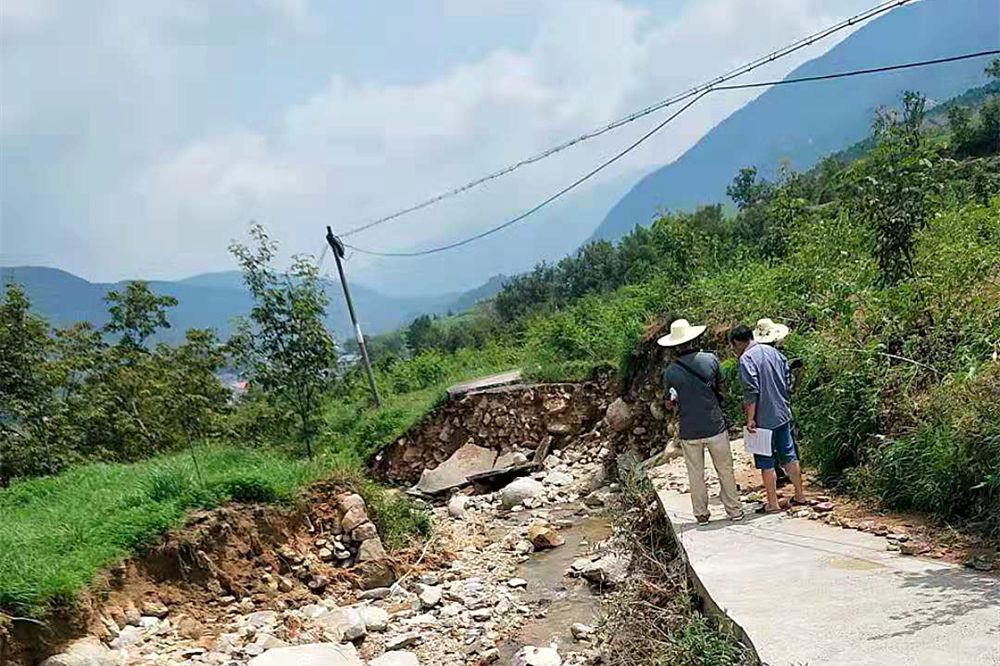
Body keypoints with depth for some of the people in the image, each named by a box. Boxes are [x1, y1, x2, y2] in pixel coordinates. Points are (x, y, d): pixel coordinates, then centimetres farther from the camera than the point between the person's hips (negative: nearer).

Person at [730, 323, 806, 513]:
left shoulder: (746, 359, -16)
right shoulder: (774, 352, 7)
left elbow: (751, 391, -21)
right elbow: (788, 378, 12)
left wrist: (750, 419, -16)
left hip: (763, 419, -7)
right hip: (783, 414, 7)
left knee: (766, 462, 3)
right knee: (789, 456, 17)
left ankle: (773, 503, 9)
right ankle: (800, 496, 25)